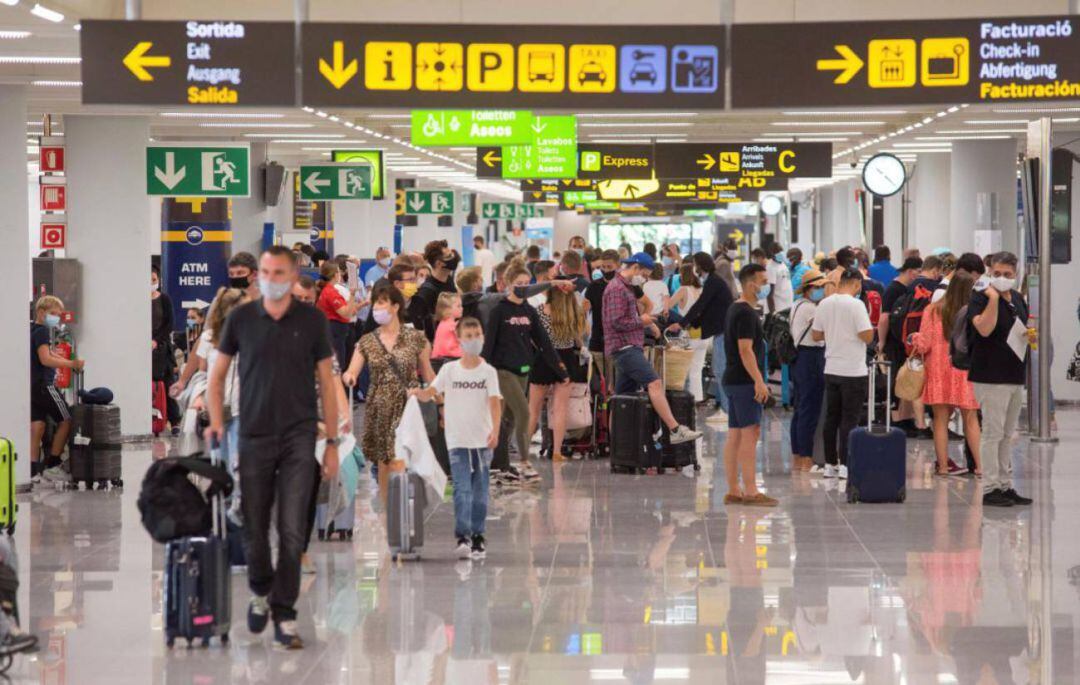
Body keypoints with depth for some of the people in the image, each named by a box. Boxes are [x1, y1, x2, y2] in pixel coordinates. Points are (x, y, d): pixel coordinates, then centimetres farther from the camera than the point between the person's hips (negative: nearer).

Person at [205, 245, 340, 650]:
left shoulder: (312, 320, -1)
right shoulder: (240, 318, 1)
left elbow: (327, 382, 3)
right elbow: (217, 375, 10)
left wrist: (332, 442, 0)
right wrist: (216, 422, -4)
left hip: (298, 438, -1)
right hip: (254, 438, 1)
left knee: (291, 531, -8)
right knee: (255, 528, 8)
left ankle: (284, 617, -2)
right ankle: (261, 592, 35)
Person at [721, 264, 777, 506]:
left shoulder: (735, 309, 17)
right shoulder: (746, 313, -15)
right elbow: (745, 350, -21)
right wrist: (759, 381, -22)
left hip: (733, 380, 10)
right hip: (744, 381, -10)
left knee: (735, 436, 9)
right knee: (750, 433, -10)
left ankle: (733, 491, 11)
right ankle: (751, 492, -12)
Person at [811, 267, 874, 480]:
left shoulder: (825, 304, 4)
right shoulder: (855, 305, -14)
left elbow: (816, 335, 11)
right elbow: (868, 336, -18)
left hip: (831, 370, 6)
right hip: (853, 371, -6)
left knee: (832, 417, 12)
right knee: (849, 419, 0)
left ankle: (830, 464, 15)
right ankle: (845, 465, -1)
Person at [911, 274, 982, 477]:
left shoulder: (933, 311, -4)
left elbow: (924, 344, -4)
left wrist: (915, 338, 16)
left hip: (937, 370, 1)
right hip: (964, 370, -1)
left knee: (940, 420, 5)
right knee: (970, 419, 7)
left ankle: (943, 465, 4)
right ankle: (979, 464, 5)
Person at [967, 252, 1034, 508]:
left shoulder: (1018, 299, 13)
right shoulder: (980, 298, -10)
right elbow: (985, 328, -26)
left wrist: (1031, 336, 5)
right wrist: (993, 298, -26)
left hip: (1016, 376, 8)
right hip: (991, 377, -8)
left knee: (1008, 434, 13)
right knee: (993, 433, -6)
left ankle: (1006, 485, 20)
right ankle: (990, 488, -2)